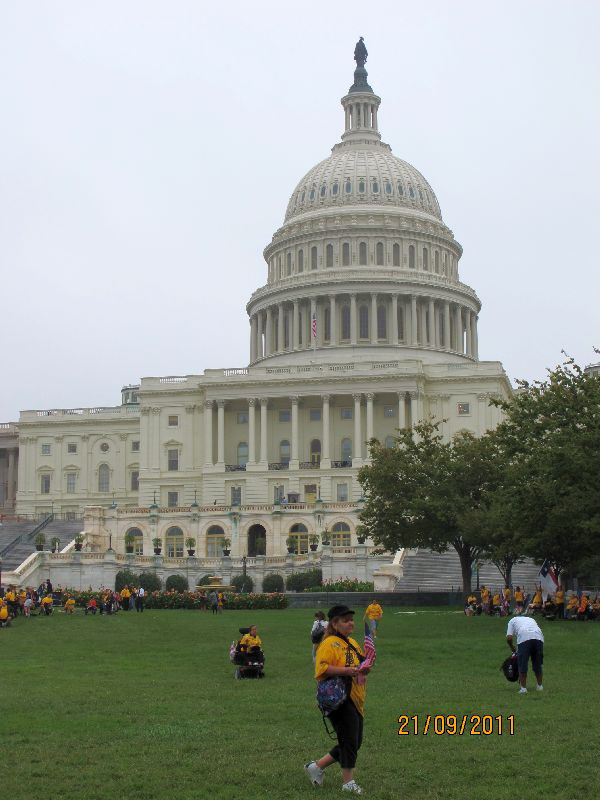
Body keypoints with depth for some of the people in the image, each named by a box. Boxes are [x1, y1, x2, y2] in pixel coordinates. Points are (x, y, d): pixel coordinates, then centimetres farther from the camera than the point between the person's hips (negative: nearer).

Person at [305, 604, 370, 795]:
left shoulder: (353, 643, 17)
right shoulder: (330, 644, -12)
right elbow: (322, 669, -24)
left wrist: (364, 668, 7)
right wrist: (346, 670, -27)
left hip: (355, 700, 10)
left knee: (354, 742, 13)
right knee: (349, 740, -8)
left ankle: (317, 767, 25)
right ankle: (348, 781, 6)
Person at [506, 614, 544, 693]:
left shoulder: (513, 620, 27)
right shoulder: (531, 619, 39)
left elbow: (509, 638, 12)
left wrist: (512, 648, 31)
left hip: (524, 638, -4)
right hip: (539, 637, 4)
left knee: (522, 664, 6)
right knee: (537, 664, 19)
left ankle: (523, 688, 5)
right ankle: (539, 686, 27)